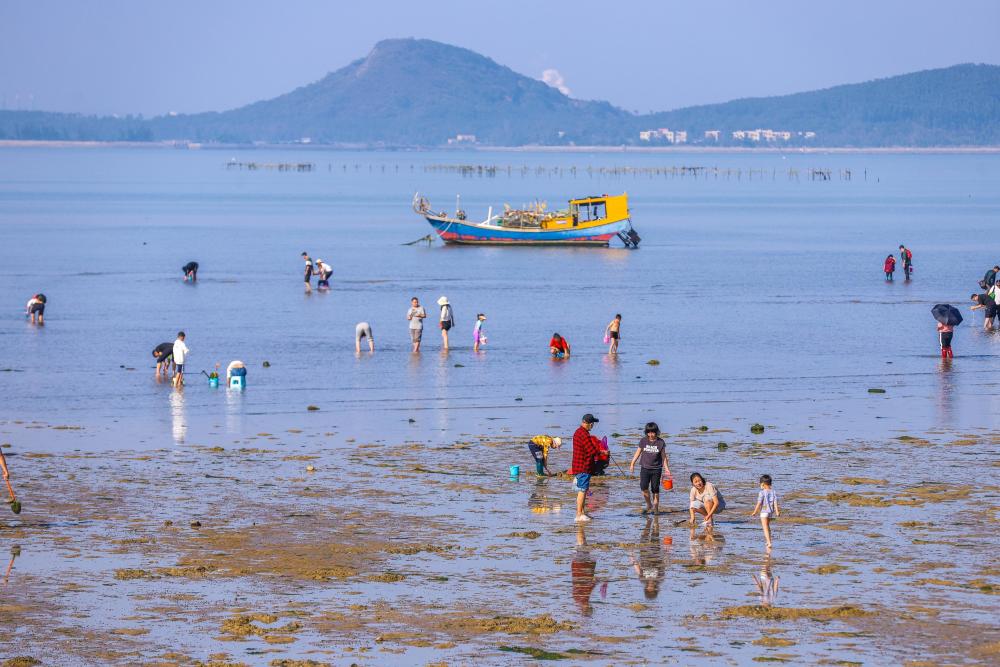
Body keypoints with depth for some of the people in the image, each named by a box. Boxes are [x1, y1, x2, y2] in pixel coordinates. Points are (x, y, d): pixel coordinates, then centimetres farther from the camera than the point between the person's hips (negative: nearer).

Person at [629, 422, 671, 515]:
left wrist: (667, 469, 2)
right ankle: (649, 505, 5)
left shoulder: (660, 442, -2)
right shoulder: (643, 441, 1)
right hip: (645, 468, 1)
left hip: (656, 469, -1)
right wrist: (632, 464, 10)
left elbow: (663, 456, 5)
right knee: (644, 487, -14)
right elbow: (638, 453, 12)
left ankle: (655, 508, 14)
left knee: (655, 489, 2)